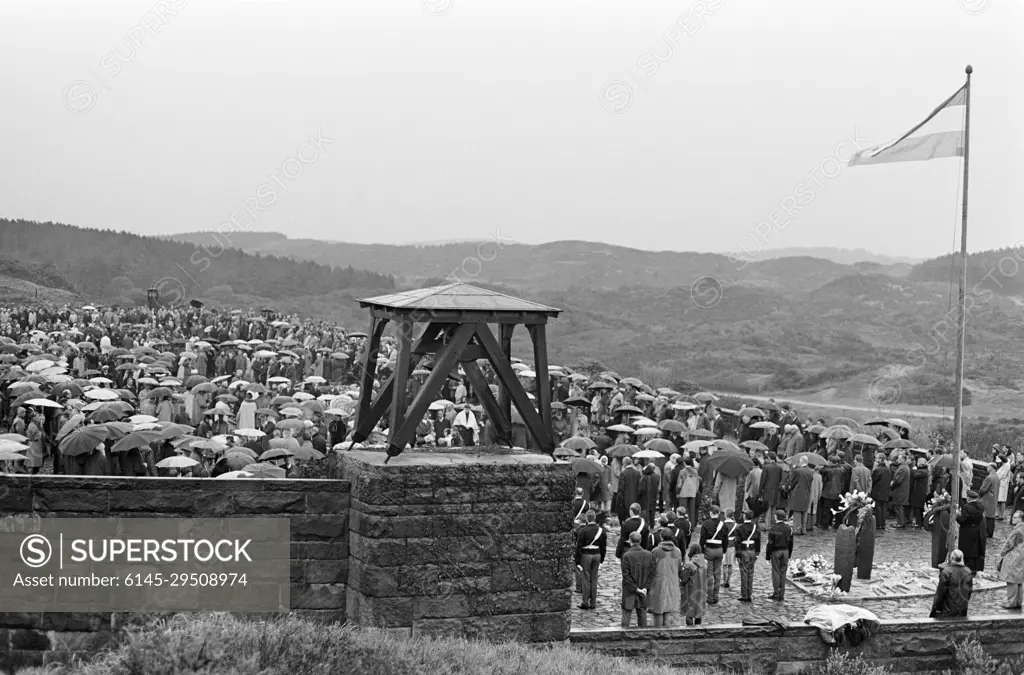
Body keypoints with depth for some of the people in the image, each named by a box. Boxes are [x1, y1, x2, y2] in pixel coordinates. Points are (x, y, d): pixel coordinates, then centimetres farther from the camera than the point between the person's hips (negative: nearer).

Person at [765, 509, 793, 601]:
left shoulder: (773, 529, -12)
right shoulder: (788, 528, 5)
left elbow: (770, 544, -12)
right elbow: (791, 543, 9)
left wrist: (767, 556, -7)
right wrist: (789, 555, 17)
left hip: (775, 552, -5)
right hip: (785, 552, 5)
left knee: (776, 572, 0)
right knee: (783, 573, 8)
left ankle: (776, 594, 1)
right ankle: (782, 594, 10)